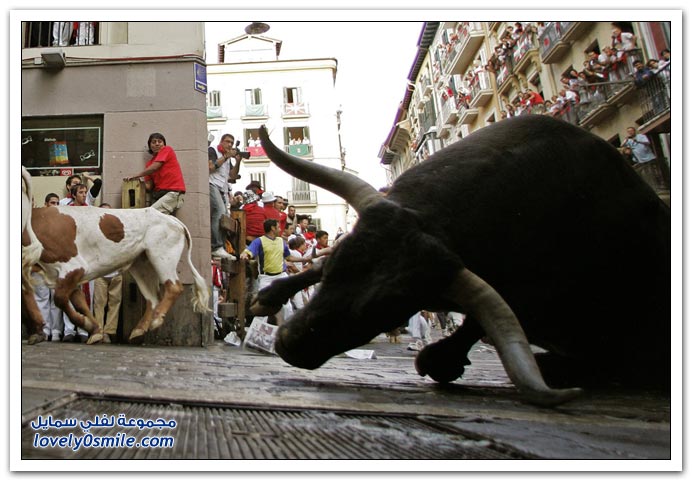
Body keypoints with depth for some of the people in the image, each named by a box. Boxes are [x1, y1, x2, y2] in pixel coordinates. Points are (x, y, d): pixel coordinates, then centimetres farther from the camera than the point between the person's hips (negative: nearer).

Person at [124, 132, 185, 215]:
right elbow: (149, 185, 14)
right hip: (159, 195, 6)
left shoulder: (167, 150, 5)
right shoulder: (150, 163, 20)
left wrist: (136, 176, 0)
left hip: (174, 192, -6)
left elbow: (154, 168, -7)